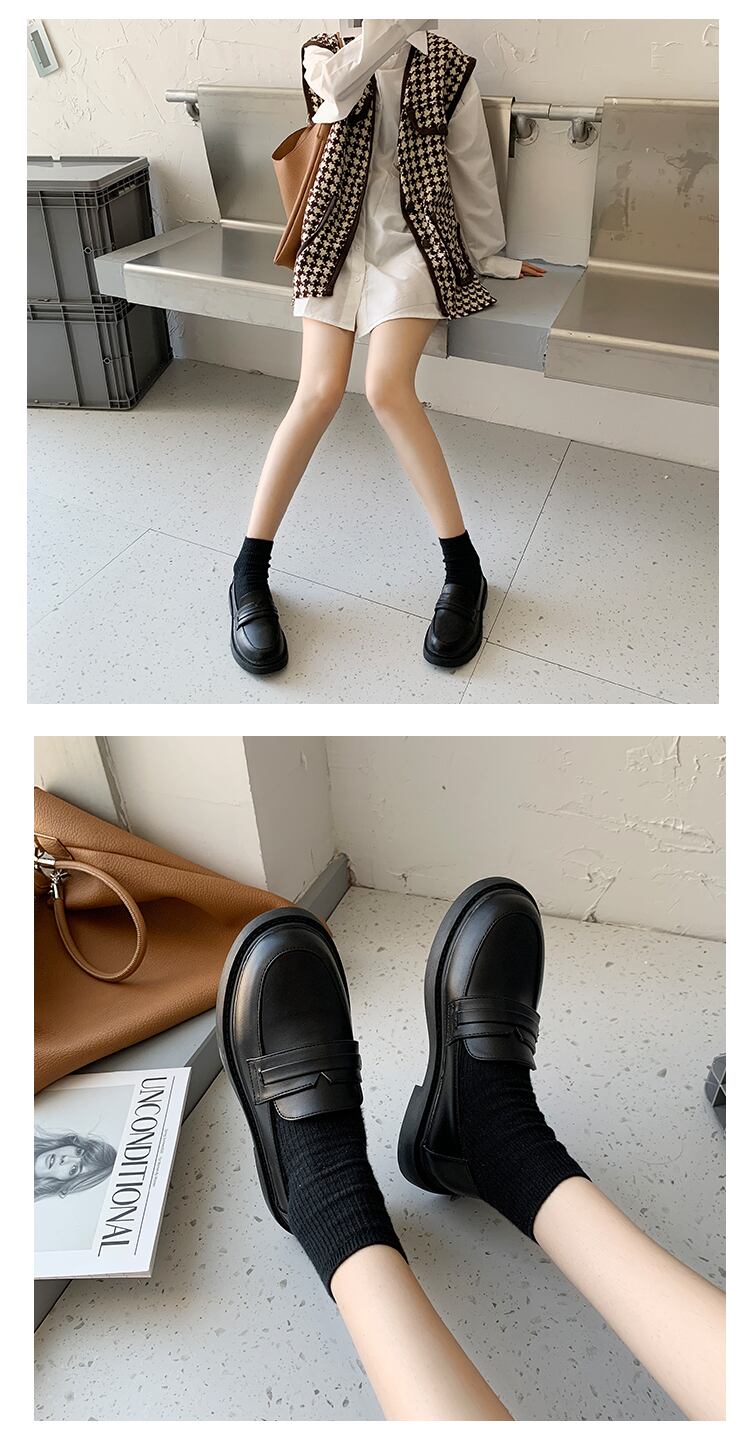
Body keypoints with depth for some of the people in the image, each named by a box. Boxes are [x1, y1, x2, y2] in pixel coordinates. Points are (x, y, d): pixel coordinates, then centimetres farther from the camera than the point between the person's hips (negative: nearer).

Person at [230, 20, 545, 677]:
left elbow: (473, 166, 14)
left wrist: (489, 255, 18)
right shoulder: (324, 52, 11)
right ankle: (250, 572, -15)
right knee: (321, 391, -20)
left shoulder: (448, 64, 10)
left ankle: (465, 569, -21)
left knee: (387, 387, -26)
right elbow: (338, 85, -12)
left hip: (414, 242, -1)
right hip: (338, 237, 1)